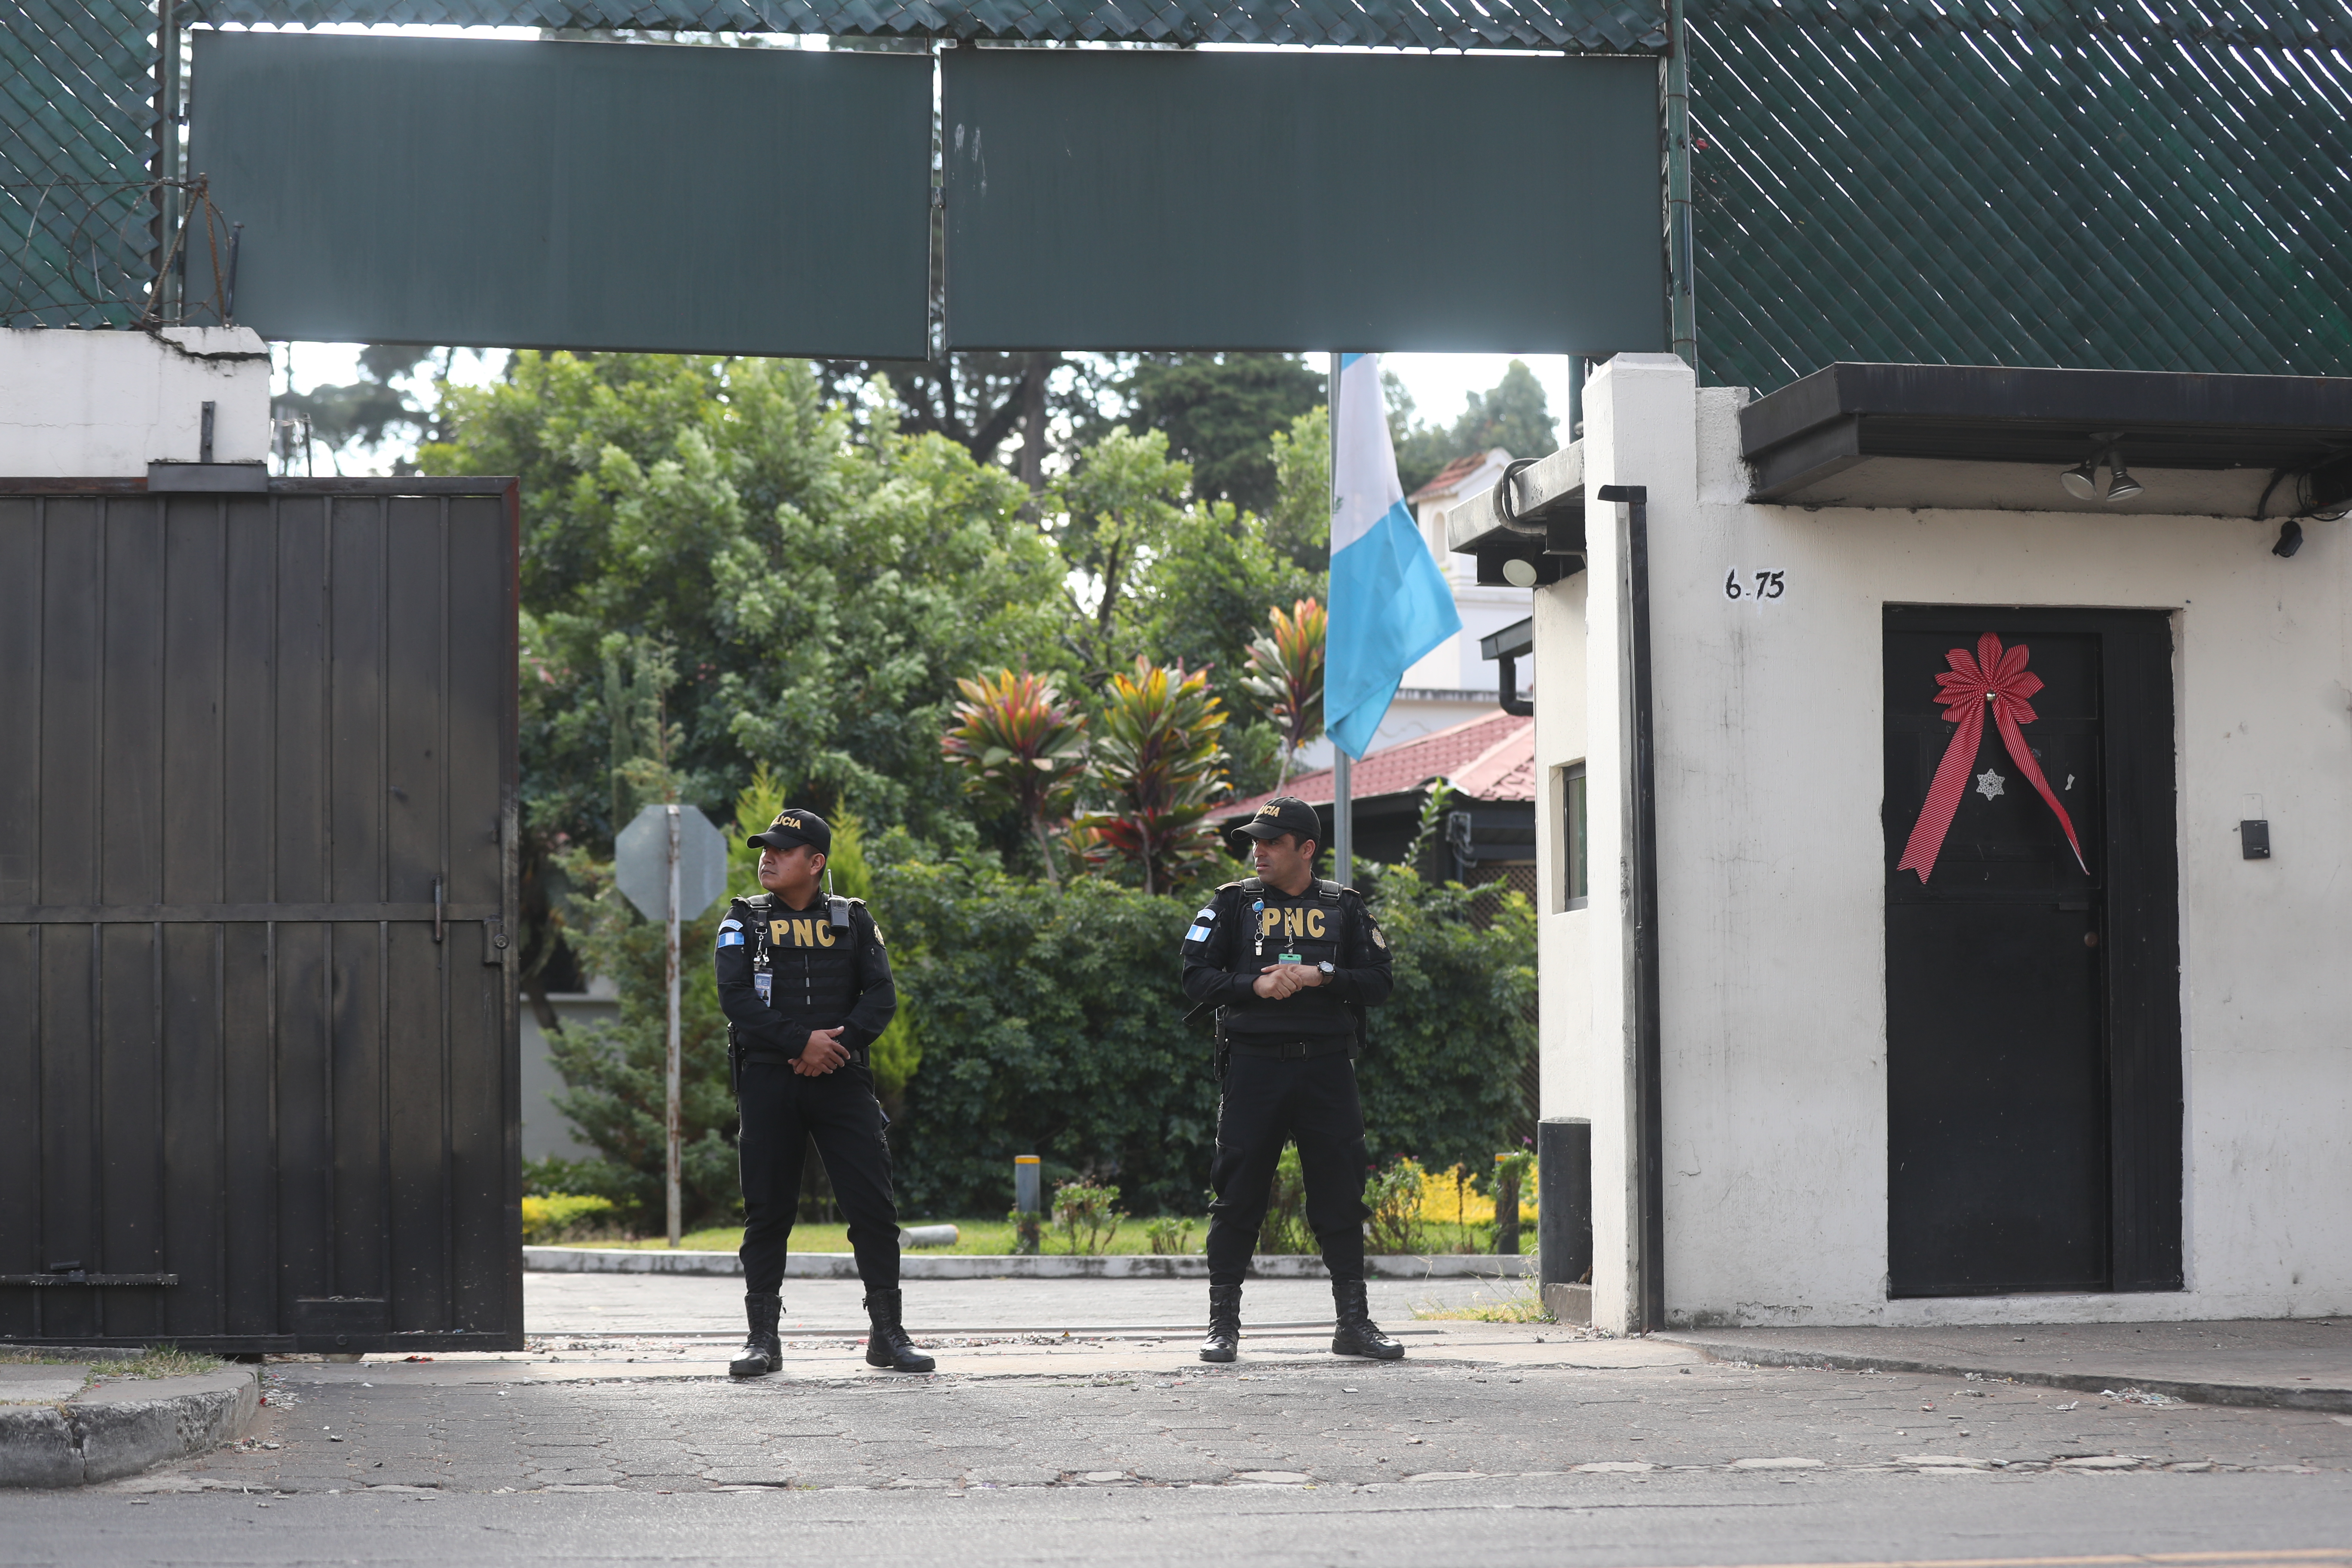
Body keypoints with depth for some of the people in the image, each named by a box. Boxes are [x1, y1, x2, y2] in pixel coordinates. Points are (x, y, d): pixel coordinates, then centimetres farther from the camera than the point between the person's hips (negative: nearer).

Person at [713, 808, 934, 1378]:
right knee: (767, 1209, 1)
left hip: (841, 1077, 1)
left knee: (873, 1203, -4)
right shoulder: (745, 921, 7)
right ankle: (763, 1337, 9)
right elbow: (735, 997, -6)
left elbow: (881, 995, 2)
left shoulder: (853, 920, 10)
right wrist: (802, 1041, -16)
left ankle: (888, 1334, 4)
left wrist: (842, 1040, -15)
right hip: (768, 1079, 0)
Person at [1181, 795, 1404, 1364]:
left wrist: (1321, 976, -11)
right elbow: (1197, 978, 2)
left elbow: (1378, 982, 4)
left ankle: (1354, 1322, 11)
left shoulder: (1344, 907, 9)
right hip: (1253, 1065, -1)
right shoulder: (1233, 904, 7)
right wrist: (1256, 985, -13)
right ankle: (1223, 1323, 7)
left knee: (1341, 1193, 3)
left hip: (1327, 1067, 1)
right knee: (1238, 1194, 0)